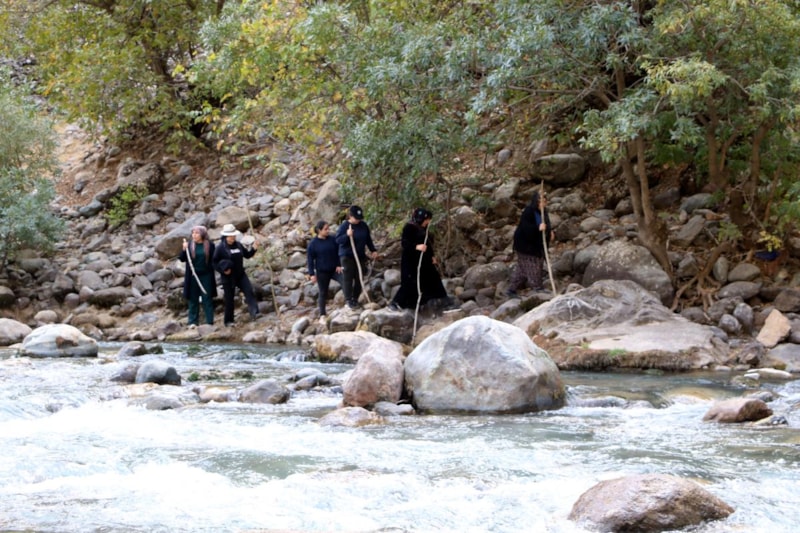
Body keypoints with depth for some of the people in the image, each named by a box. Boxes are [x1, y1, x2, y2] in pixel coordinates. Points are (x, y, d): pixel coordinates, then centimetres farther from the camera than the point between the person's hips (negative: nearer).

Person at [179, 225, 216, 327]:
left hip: (206, 276, -1)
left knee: (207, 299, 3)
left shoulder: (210, 245, -1)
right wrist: (184, 250, -16)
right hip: (193, 276, 1)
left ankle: (210, 322, 8)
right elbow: (182, 259, 0)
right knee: (193, 299, 5)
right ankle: (193, 322, 9)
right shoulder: (190, 245, 2)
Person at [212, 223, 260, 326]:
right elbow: (214, 262, -8)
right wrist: (222, 270, -21)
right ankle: (228, 321, 14)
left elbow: (247, 255, 17)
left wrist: (253, 249, -1)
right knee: (229, 298, 4)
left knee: (249, 291, -15)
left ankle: (254, 313, -24)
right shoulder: (220, 248, -9)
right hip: (228, 277, -4)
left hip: (240, 275, 4)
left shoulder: (238, 245, 7)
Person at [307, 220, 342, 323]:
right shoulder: (313, 244, -7)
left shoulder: (332, 240, 0)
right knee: (323, 293, 6)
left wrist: (339, 265, -4)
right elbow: (310, 259, -5)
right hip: (322, 272, -2)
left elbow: (338, 253, 8)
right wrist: (312, 274, -8)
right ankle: (322, 316, 16)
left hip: (334, 269, 2)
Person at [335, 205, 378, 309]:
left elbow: (368, 239, 16)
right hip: (347, 256, -5)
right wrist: (347, 235, -30)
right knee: (348, 278, -4)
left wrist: (373, 250, 12)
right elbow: (338, 240, -14)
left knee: (359, 278, 5)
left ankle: (355, 298, 15)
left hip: (360, 256, 5)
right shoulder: (344, 226, -10)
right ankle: (349, 300, 2)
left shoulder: (363, 226, 4)